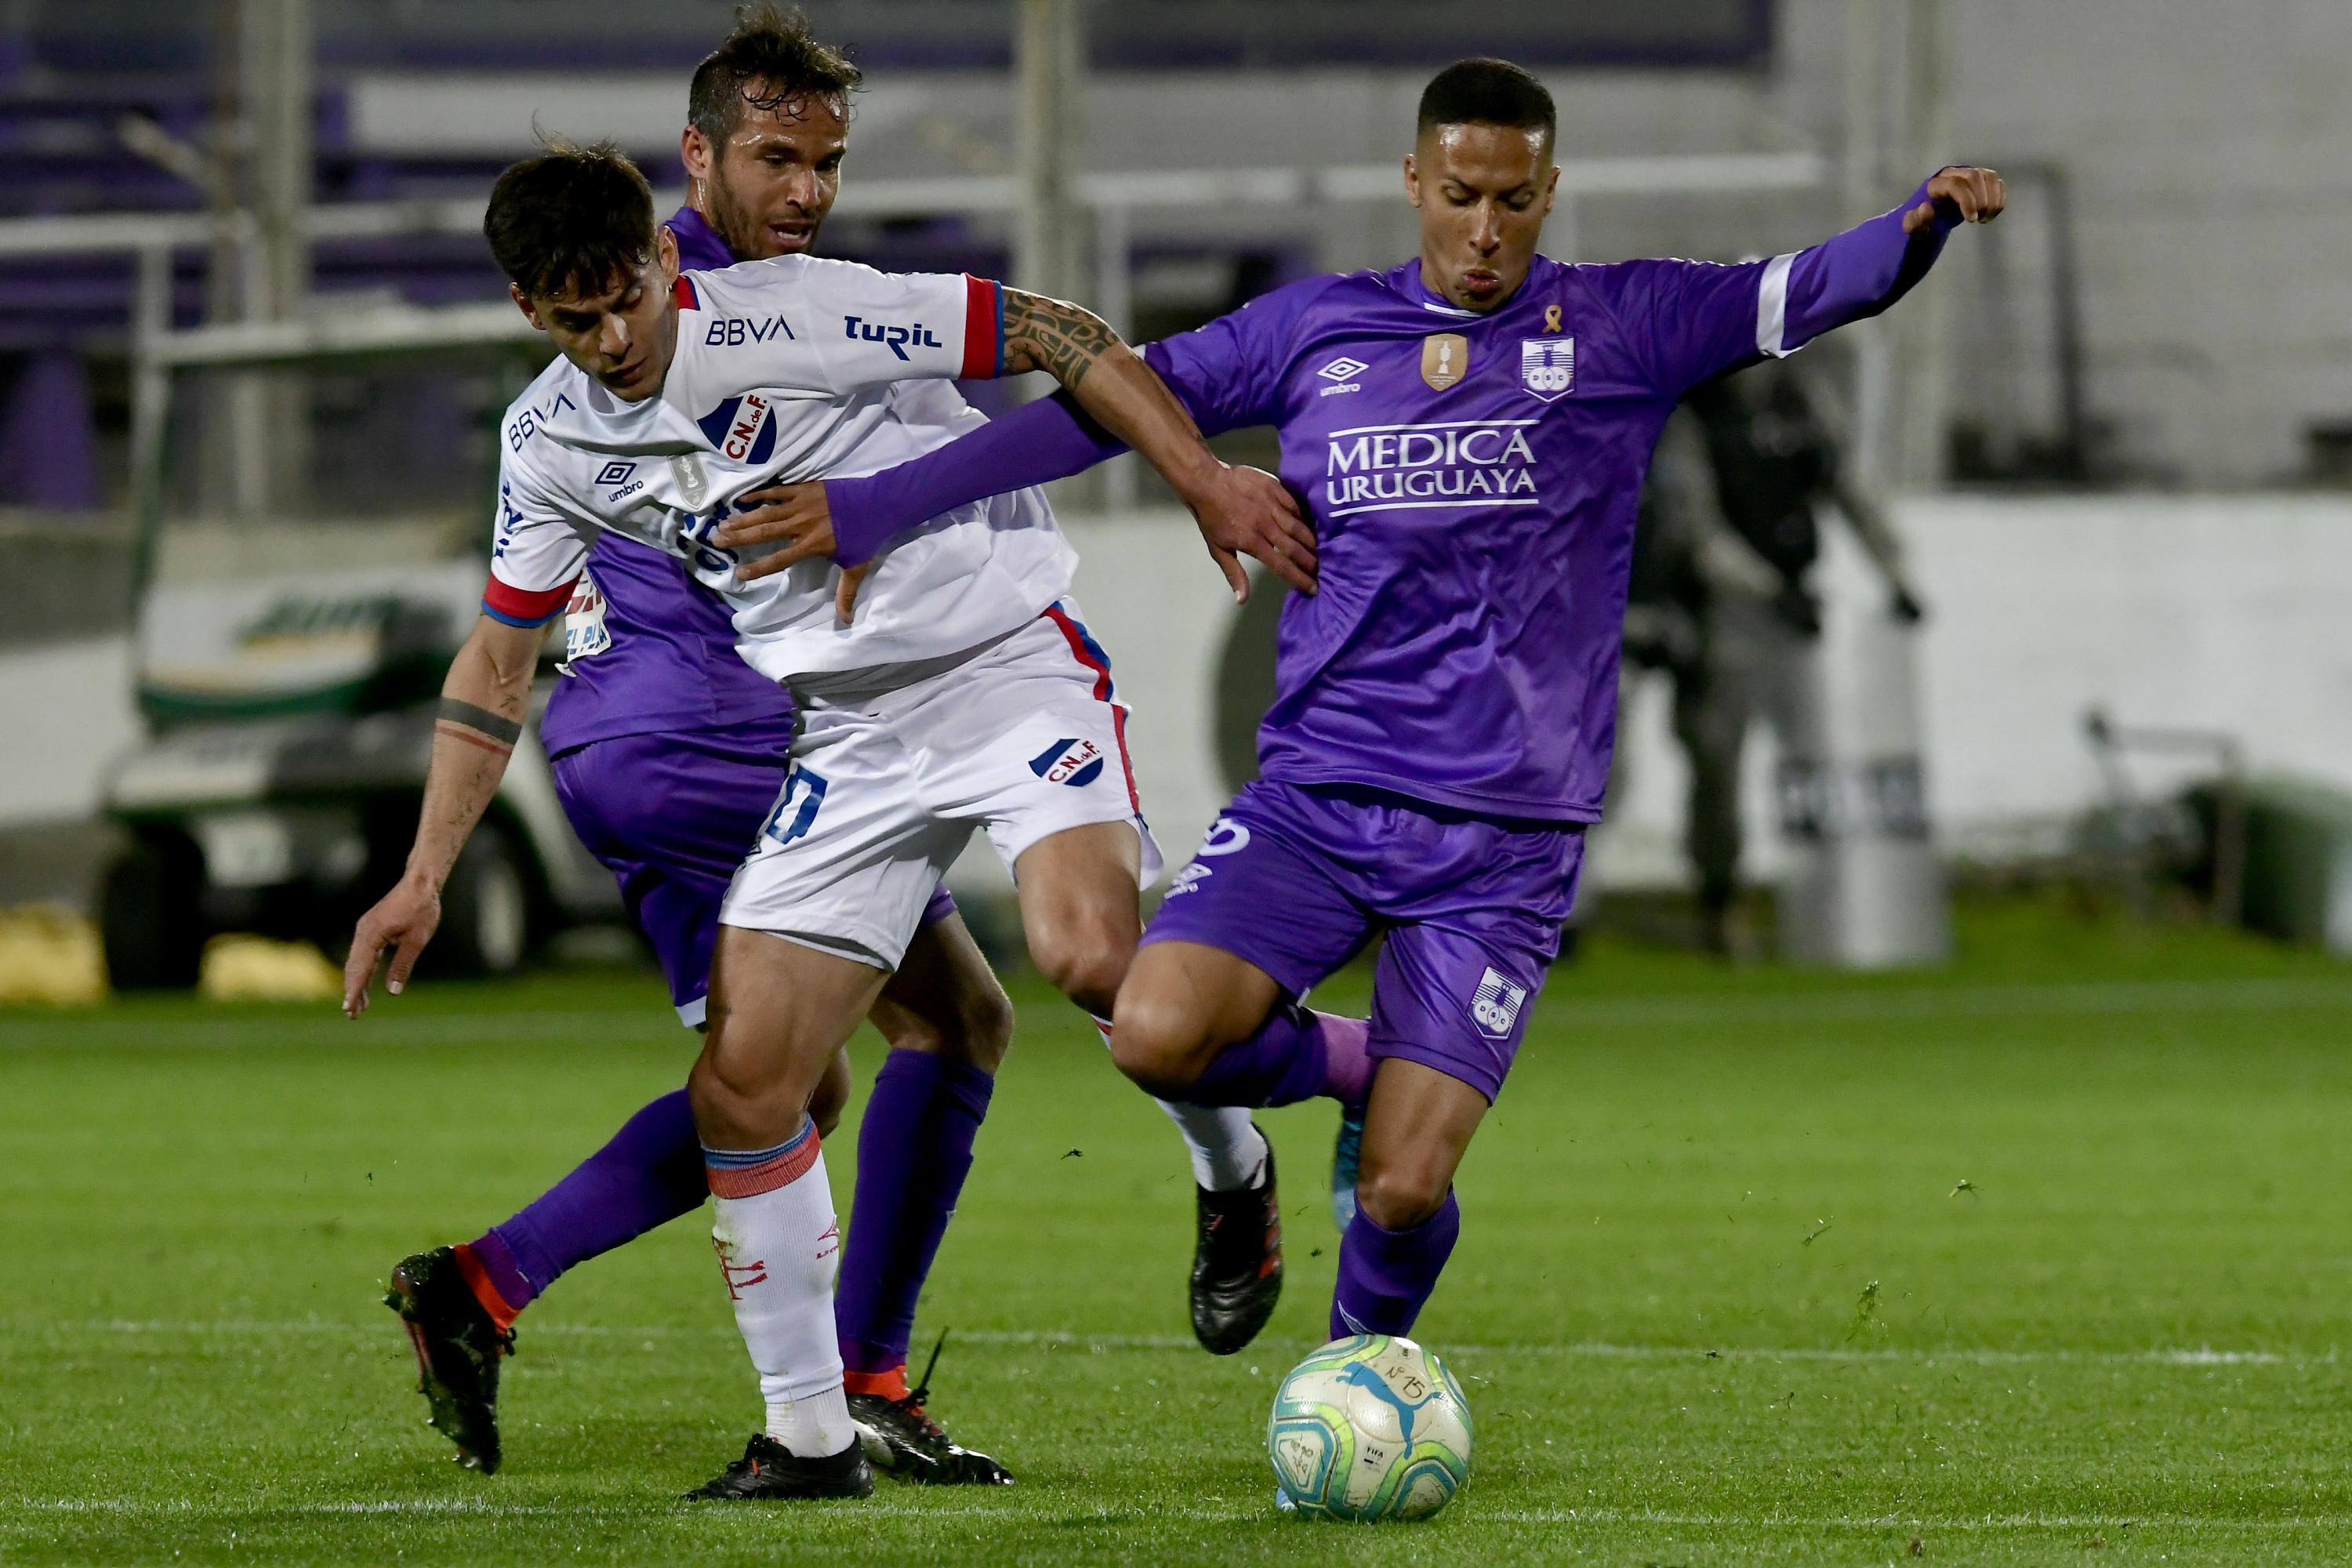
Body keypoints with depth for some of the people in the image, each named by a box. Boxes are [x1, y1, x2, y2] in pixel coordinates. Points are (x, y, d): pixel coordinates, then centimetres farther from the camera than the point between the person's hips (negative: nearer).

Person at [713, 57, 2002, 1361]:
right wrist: (870, 507, 5)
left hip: (1503, 842, -2)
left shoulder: (1621, 328, 3)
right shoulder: (1315, 330, 8)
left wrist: (1924, 220, -29)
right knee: (1158, 1034, -24)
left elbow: (1816, 290, -7)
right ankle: (1345, 1072, 10)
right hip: (1316, 799, 2)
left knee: (1403, 1194, -9)